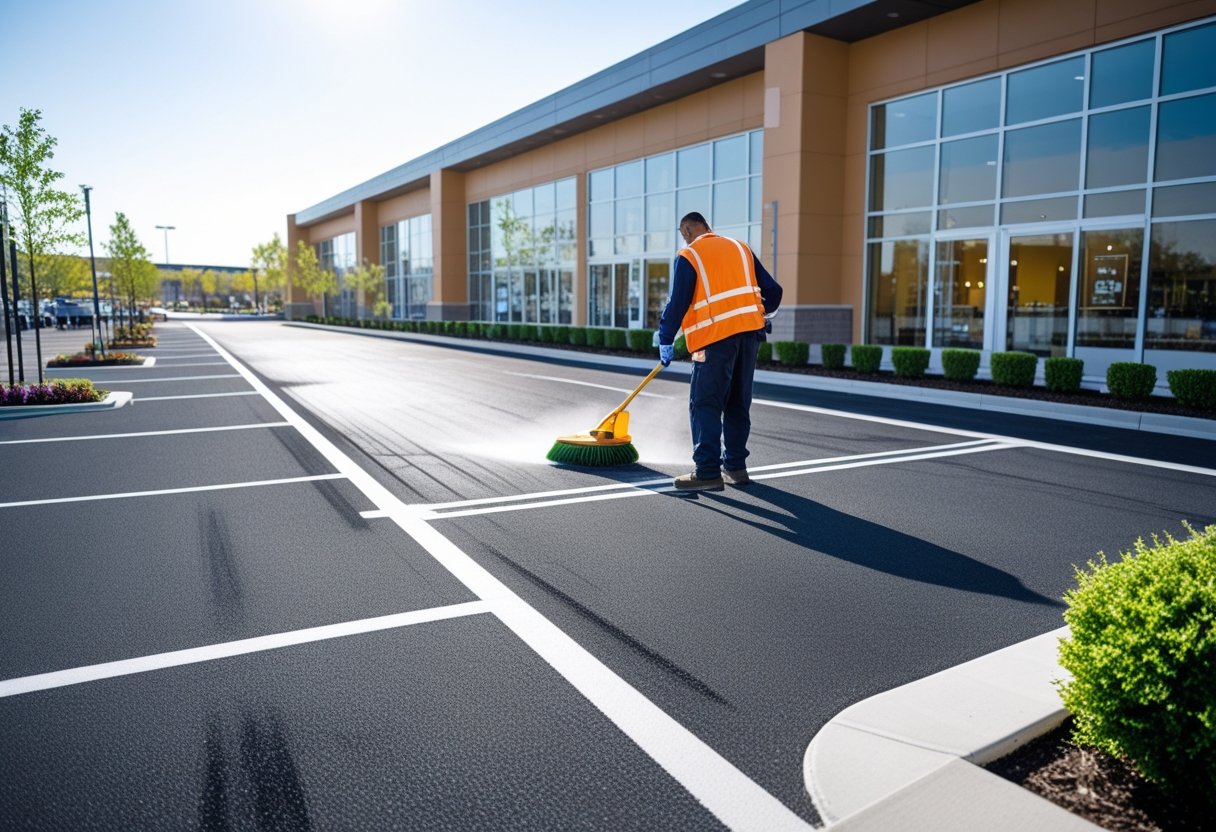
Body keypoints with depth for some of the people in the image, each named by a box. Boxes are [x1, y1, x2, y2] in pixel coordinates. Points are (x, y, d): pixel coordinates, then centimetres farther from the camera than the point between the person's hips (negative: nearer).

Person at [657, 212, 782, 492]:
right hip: (750, 332, 6)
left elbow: (678, 303, -5)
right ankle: (735, 466, 19)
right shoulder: (740, 248, 18)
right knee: (738, 403, 14)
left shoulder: (688, 256, 1)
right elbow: (773, 291, 16)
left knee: (705, 405, -3)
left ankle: (708, 472, -8)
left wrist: (665, 341, 3)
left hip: (716, 336, -6)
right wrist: (758, 312, 34)